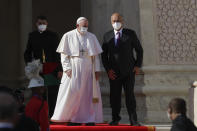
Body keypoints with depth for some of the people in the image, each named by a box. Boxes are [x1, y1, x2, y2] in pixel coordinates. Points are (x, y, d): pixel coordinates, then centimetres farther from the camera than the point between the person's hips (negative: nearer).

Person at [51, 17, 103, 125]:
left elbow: (95, 55, 10)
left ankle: (88, 119, 7)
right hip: (74, 70, -3)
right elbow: (64, 54, -1)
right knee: (72, 93, -7)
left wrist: (97, 70, 1)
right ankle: (73, 118, 2)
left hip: (88, 70, 3)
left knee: (89, 93, 0)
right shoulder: (68, 36, 1)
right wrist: (67, 68, -11)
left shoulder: (92, 37, 10)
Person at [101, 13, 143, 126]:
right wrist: (108, 69, -1)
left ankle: (133, 120, 3)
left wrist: (138, 65, -1)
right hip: (114, 73, 2)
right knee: (114, 96, 2)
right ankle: (115, 119, 14)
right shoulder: (107, 36, 8)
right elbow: (104, 54, 10)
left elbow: (139, 50, 8)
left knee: (130, 95, -1)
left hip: (129, 71, -2)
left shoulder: (130, 34, 3)